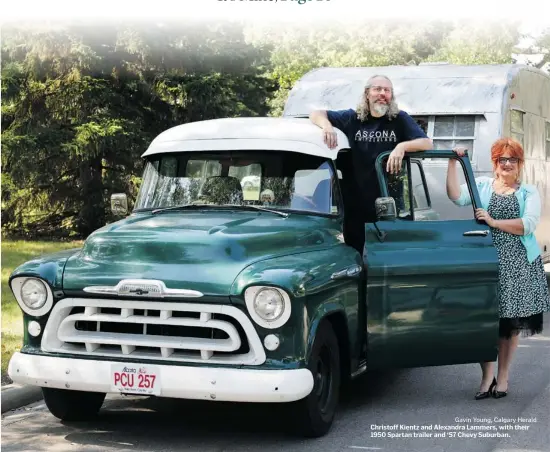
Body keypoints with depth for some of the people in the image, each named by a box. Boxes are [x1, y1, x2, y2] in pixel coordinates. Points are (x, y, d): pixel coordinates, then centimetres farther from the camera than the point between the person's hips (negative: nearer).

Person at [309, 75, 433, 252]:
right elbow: (316, 114, 8)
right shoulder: (353, 118, 6)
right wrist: (327, 126, -15)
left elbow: (428, 144, -7)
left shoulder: (400, 119, 1)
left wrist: (402, 146, -26)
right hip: (355, 206, 2)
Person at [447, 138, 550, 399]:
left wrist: (494, 222, -15)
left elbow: (529, 225, -7)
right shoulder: (481, 185, 10)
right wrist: (453, 163, -12)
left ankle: (503, 376, 17)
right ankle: (487, 376, 8)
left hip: (517, 265, 0)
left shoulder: (529, 193, 9)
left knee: (511, 321, 5)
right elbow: (456, 197, -8)